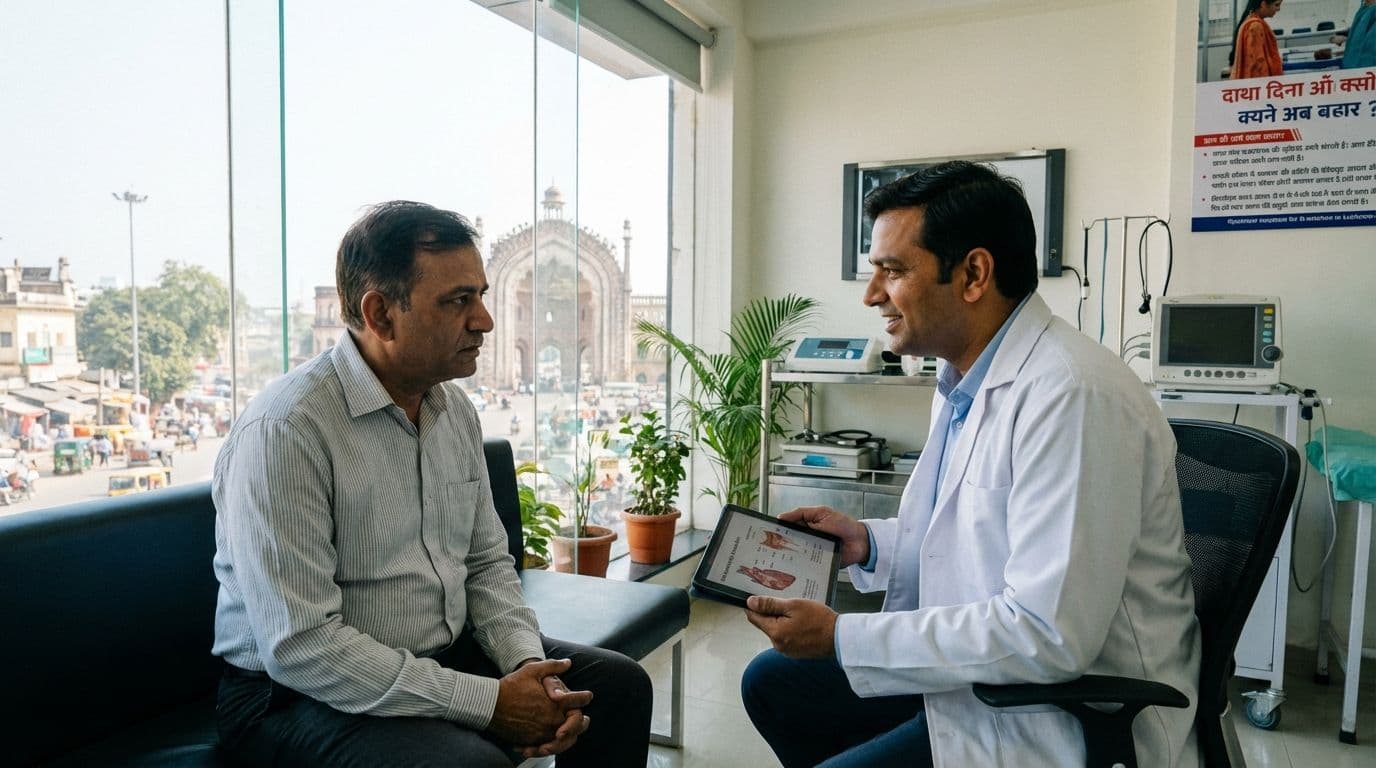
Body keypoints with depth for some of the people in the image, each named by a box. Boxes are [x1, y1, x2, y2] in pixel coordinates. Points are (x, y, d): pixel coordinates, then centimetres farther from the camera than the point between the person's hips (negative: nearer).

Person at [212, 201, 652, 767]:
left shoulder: (455, 410, 2)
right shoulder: (284, 429, -22)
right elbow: (301, 647, -25)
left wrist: (529, 664, -9)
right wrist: (488, 702, -22)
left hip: (444, 657, 7)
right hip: (298, 691, -6)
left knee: (619, 685, 0)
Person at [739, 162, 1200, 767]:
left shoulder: (1073, 396, -26)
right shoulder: (965, 379, 6)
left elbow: (1049, 636, -29)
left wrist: (840, 638, -24)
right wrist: (868, 543, 2)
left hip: (1074, 715, -9)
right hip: (985, 665, 9)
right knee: (771, 682, 13)